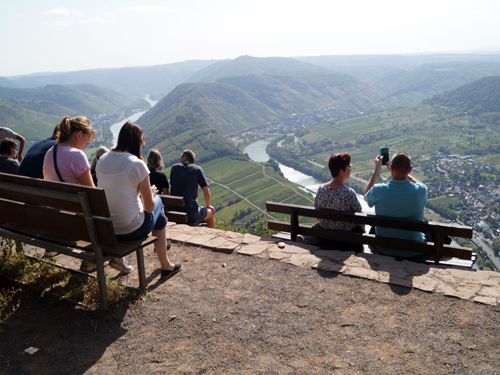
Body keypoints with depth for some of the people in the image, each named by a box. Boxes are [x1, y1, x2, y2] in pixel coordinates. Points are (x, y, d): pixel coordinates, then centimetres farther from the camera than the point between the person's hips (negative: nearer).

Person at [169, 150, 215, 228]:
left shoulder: (174, 167, 5)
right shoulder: (198, 169, 0)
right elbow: (207, 193, -3)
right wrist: (207, 206, 15)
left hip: (173, 214, 4)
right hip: (190, 215, -3)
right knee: (211, 212, 26)